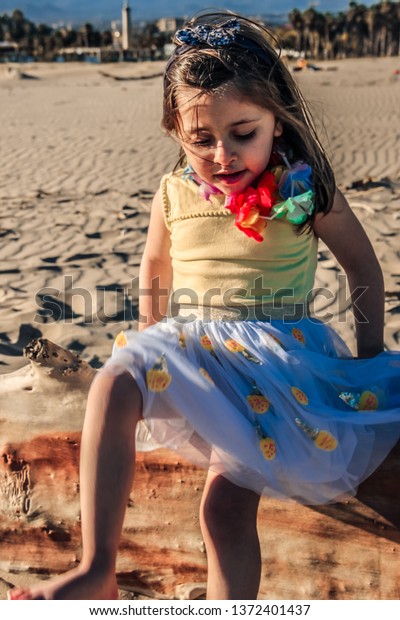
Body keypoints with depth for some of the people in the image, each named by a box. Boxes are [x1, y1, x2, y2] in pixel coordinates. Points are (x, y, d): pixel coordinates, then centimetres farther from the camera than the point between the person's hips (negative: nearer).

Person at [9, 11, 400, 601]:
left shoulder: (305, 191, -3)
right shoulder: (174, 196, 5)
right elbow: (155, 267, 24)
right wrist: (154, 342, 19)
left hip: (277, 359, -2)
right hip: (191, 353, 3)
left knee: (227, 502, -23)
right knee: (115, 381, -28)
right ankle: (96, 568, -25)